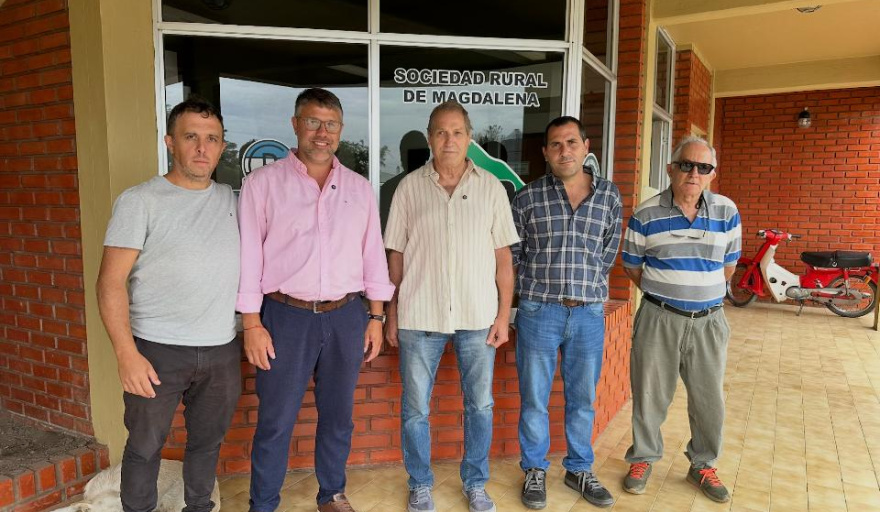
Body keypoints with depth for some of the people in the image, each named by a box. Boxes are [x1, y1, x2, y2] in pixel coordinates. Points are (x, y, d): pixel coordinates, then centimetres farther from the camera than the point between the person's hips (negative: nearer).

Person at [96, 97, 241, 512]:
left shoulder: (231, 200, 7)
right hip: (156, 351, -4)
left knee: (208, 441, 17)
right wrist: (126, 353, -16)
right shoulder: (139, 201, -6)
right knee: (145, 446, 10)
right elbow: (111, 283, -9)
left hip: (222, 351, 4)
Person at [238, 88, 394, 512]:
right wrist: (252, 324, -8)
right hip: (286, 316, -3)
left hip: (346, 317, 3)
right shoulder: (263, 182, -2)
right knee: (275, 422, 7)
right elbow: (249, 257, -4)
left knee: (338, 416, 16)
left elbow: (373, 255, 9)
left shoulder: (360, 188, 7)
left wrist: (376, 317, 7)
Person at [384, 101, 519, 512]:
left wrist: (504, 314, 0)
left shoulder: (491, 187, 2)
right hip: (419, 316, 0)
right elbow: (396, 257, 4)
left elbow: (503, 256, 4)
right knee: (415, 408, 10)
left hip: (477, 316, 1)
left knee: (480, 405, 12)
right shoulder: (410, 187, 1)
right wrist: (392, 315, 4)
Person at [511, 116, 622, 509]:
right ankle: (535, 470, 28)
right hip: (539, 312, -2)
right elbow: (512, 253, 6)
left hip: (589, 314, 2)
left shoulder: (609, 195, 4)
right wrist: (534, 289, 7)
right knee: (534, 399, 9)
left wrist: (588, 288, 11)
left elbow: (608, 252, 13)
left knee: (583, 399, 14)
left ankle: (579, 469, 33)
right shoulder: (528, 197, -3)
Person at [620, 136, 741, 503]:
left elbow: (729, 264, 11)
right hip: (658, 319, -2)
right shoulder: (646, 213, -6)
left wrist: (704, 294, 10)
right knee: (649, 394, 9)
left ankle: (703, 465, 33)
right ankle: (643, 458, 29)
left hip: (708, 321, 2)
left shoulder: (726, 211, 1)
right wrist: (660, 294, 5)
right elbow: (631, 263, 5)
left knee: (710, 400, 12)